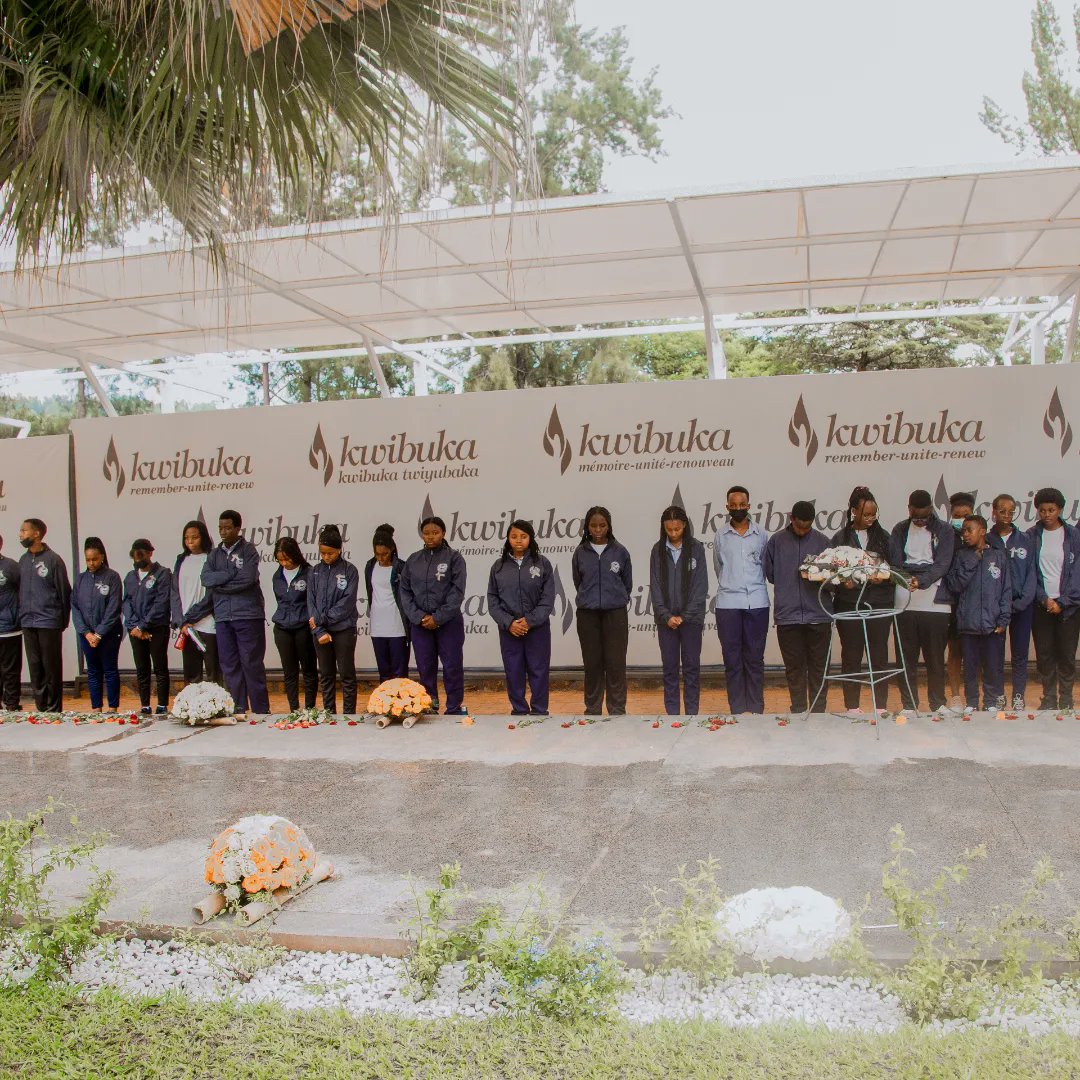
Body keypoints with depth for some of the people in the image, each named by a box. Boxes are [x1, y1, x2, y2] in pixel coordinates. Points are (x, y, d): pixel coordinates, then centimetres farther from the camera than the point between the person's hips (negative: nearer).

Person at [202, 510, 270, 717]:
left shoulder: (248, 550, 1)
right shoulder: (214, 554, 16)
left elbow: (248, 578, -13)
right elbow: (206, 578, 0)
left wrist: (220, 584, -4)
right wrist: (232, 575, -9)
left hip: (248, 615, -5)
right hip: (223, 617, 5)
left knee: (252, 663, -3)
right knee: (229, 665, 5)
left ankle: (261, 710, 3)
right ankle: (237, 709, 13)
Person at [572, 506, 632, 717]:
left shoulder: (619, 551, 1)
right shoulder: (580, 552, 3)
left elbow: (627, 583, 10)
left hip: (615, 613, -1)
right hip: (587, 614, 1)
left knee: (615, 663, -1)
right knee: (592, 663, 6)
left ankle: (617, 711, 7)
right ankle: (592, 710, 15)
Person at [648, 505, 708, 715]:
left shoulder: (696, 548, -1)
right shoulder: (658, 550, 4)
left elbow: (701, 585, -4)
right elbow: (655, 585, 2)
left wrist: (685, 616, -10)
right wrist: (667, 616, -8)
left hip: (692, 617, -1)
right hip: (666, 619, 1)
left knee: (691, 666, 3)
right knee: (670, 667, 5)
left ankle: (692, 712, 10)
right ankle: (672, 713, 11)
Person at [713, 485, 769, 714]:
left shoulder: (761, 534, 6)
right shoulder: (720, 535, 5)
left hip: (757, 603, 0)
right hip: (727, 603, 0)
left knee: (755, 659, 4)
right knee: (732, 659, 2)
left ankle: (756, 709, 11)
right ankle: (737, 710, 9)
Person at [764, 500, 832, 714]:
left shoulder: (823, 541, 5)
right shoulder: (777, 541, 4)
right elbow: (768, 573, 9)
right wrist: (787, 586, 2)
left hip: (819, 614, 0)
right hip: (787, 615, 0)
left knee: (818, 667, 4)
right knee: (794, 668, 7)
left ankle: (818, 711, 13)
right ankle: (798, 711, 17)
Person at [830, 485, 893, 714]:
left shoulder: (883, 537, 10)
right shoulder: (840, 539, 4)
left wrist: (882, 576, -12)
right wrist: (843, 581, -18)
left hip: (879, 605, 1)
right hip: (849, 605, -1)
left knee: (879, 656, 2)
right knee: (851, 657, 2)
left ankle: (881, 707, 9)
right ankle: (852, 707, 10)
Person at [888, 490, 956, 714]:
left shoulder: (944, 531, 3)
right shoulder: (899, 530, 9)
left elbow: (942, 565, -8)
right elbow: (896, 564, -1)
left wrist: (921, 580, -24)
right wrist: (929, 566, -10)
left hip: (935, 604, -1)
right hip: (905, 603, 1)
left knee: (935, 657, 5)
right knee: (906, 658, 5)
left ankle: (938, 704, 18)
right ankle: (908, 705, 13)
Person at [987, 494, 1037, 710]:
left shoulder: (1026, 541, 6)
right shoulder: (985, 542, 2)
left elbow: (1031, 573, 3)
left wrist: (1022, 602, -9)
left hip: (1021, 606, 1)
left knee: (1020, 654, 3)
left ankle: (1019, 698, 10)